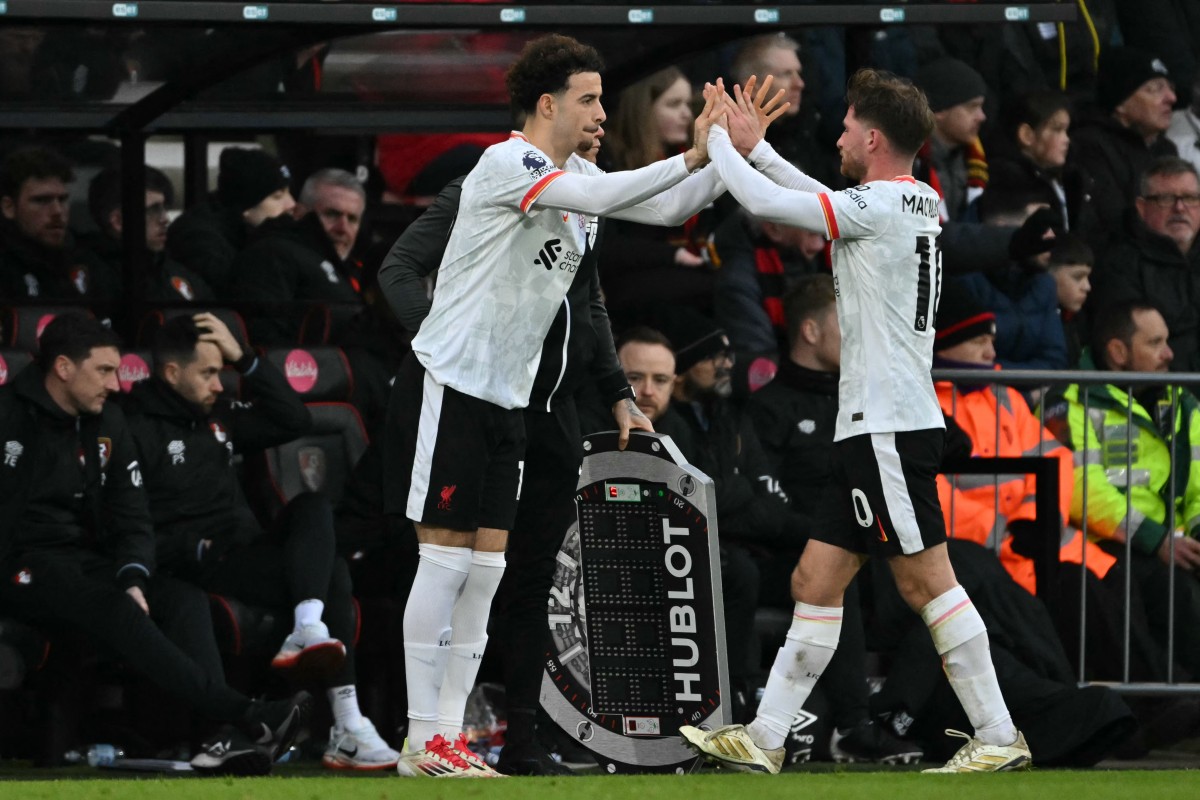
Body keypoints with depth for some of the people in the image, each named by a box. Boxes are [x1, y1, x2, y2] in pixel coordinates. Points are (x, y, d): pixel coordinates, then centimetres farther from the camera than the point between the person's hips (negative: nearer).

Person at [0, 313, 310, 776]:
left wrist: (134, 580, -11)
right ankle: (246, 718, -42)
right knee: (114, 610, -32)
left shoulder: (108, 424, 11)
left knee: (184, 600, -17)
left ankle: (228, 741, -37)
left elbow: (132, 521, 12)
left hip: (87, 560, 7)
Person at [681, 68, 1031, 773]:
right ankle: (764, 739, 11)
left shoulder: (880, 206, -13)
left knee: (927, 581, -8)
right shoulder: (921, 204, 14)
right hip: (874, 430, 10)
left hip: (888, 429, -10)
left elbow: (764, 202, -11)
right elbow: (826, 201, 31)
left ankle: (999, 736, -7)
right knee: (816, 583, 10)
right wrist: (754, 145, 30)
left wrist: (717, 139, 6)